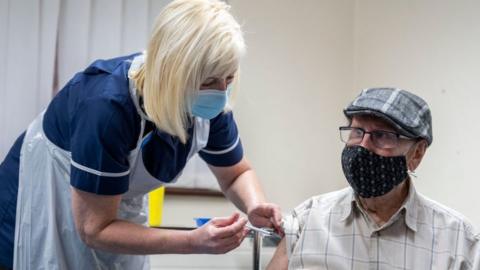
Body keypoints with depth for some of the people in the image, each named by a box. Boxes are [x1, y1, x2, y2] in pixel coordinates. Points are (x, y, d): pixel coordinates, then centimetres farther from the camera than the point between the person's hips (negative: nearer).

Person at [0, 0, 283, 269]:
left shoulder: (210, 107, -17)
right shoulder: (107, 107, -36)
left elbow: (237, 174, -1)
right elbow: (94, 229, -30)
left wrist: (255, 205, -23)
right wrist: (194, 242, -38)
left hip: (115, 211, 6)